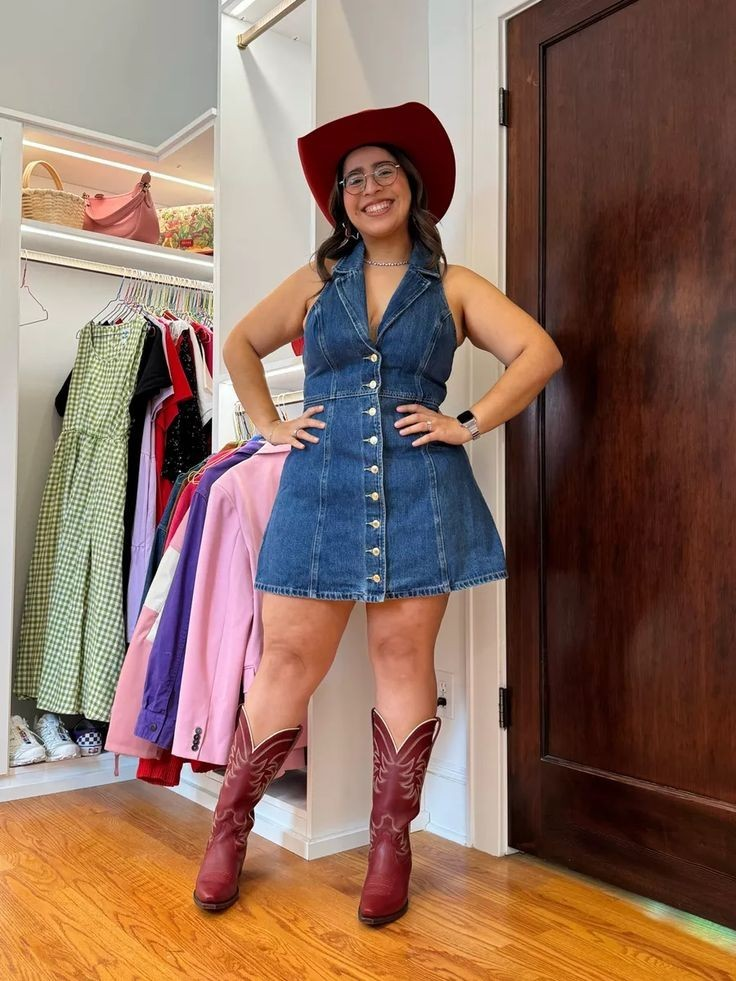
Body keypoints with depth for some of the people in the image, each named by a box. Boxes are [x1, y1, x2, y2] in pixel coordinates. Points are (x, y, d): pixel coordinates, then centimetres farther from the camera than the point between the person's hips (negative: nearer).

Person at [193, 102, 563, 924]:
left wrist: (469, 424, -5)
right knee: (288, 662, 1)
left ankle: (390, 845, 17)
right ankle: (229, 831, 17)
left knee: (404, 662, 3)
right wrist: (269, 425, 11)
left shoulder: (453, 287, 10)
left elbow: (539, 352, 3)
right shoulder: (316, 280, 15)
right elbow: (240, 344, 23)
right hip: (320, 492, 1)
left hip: (419, 495, 0)